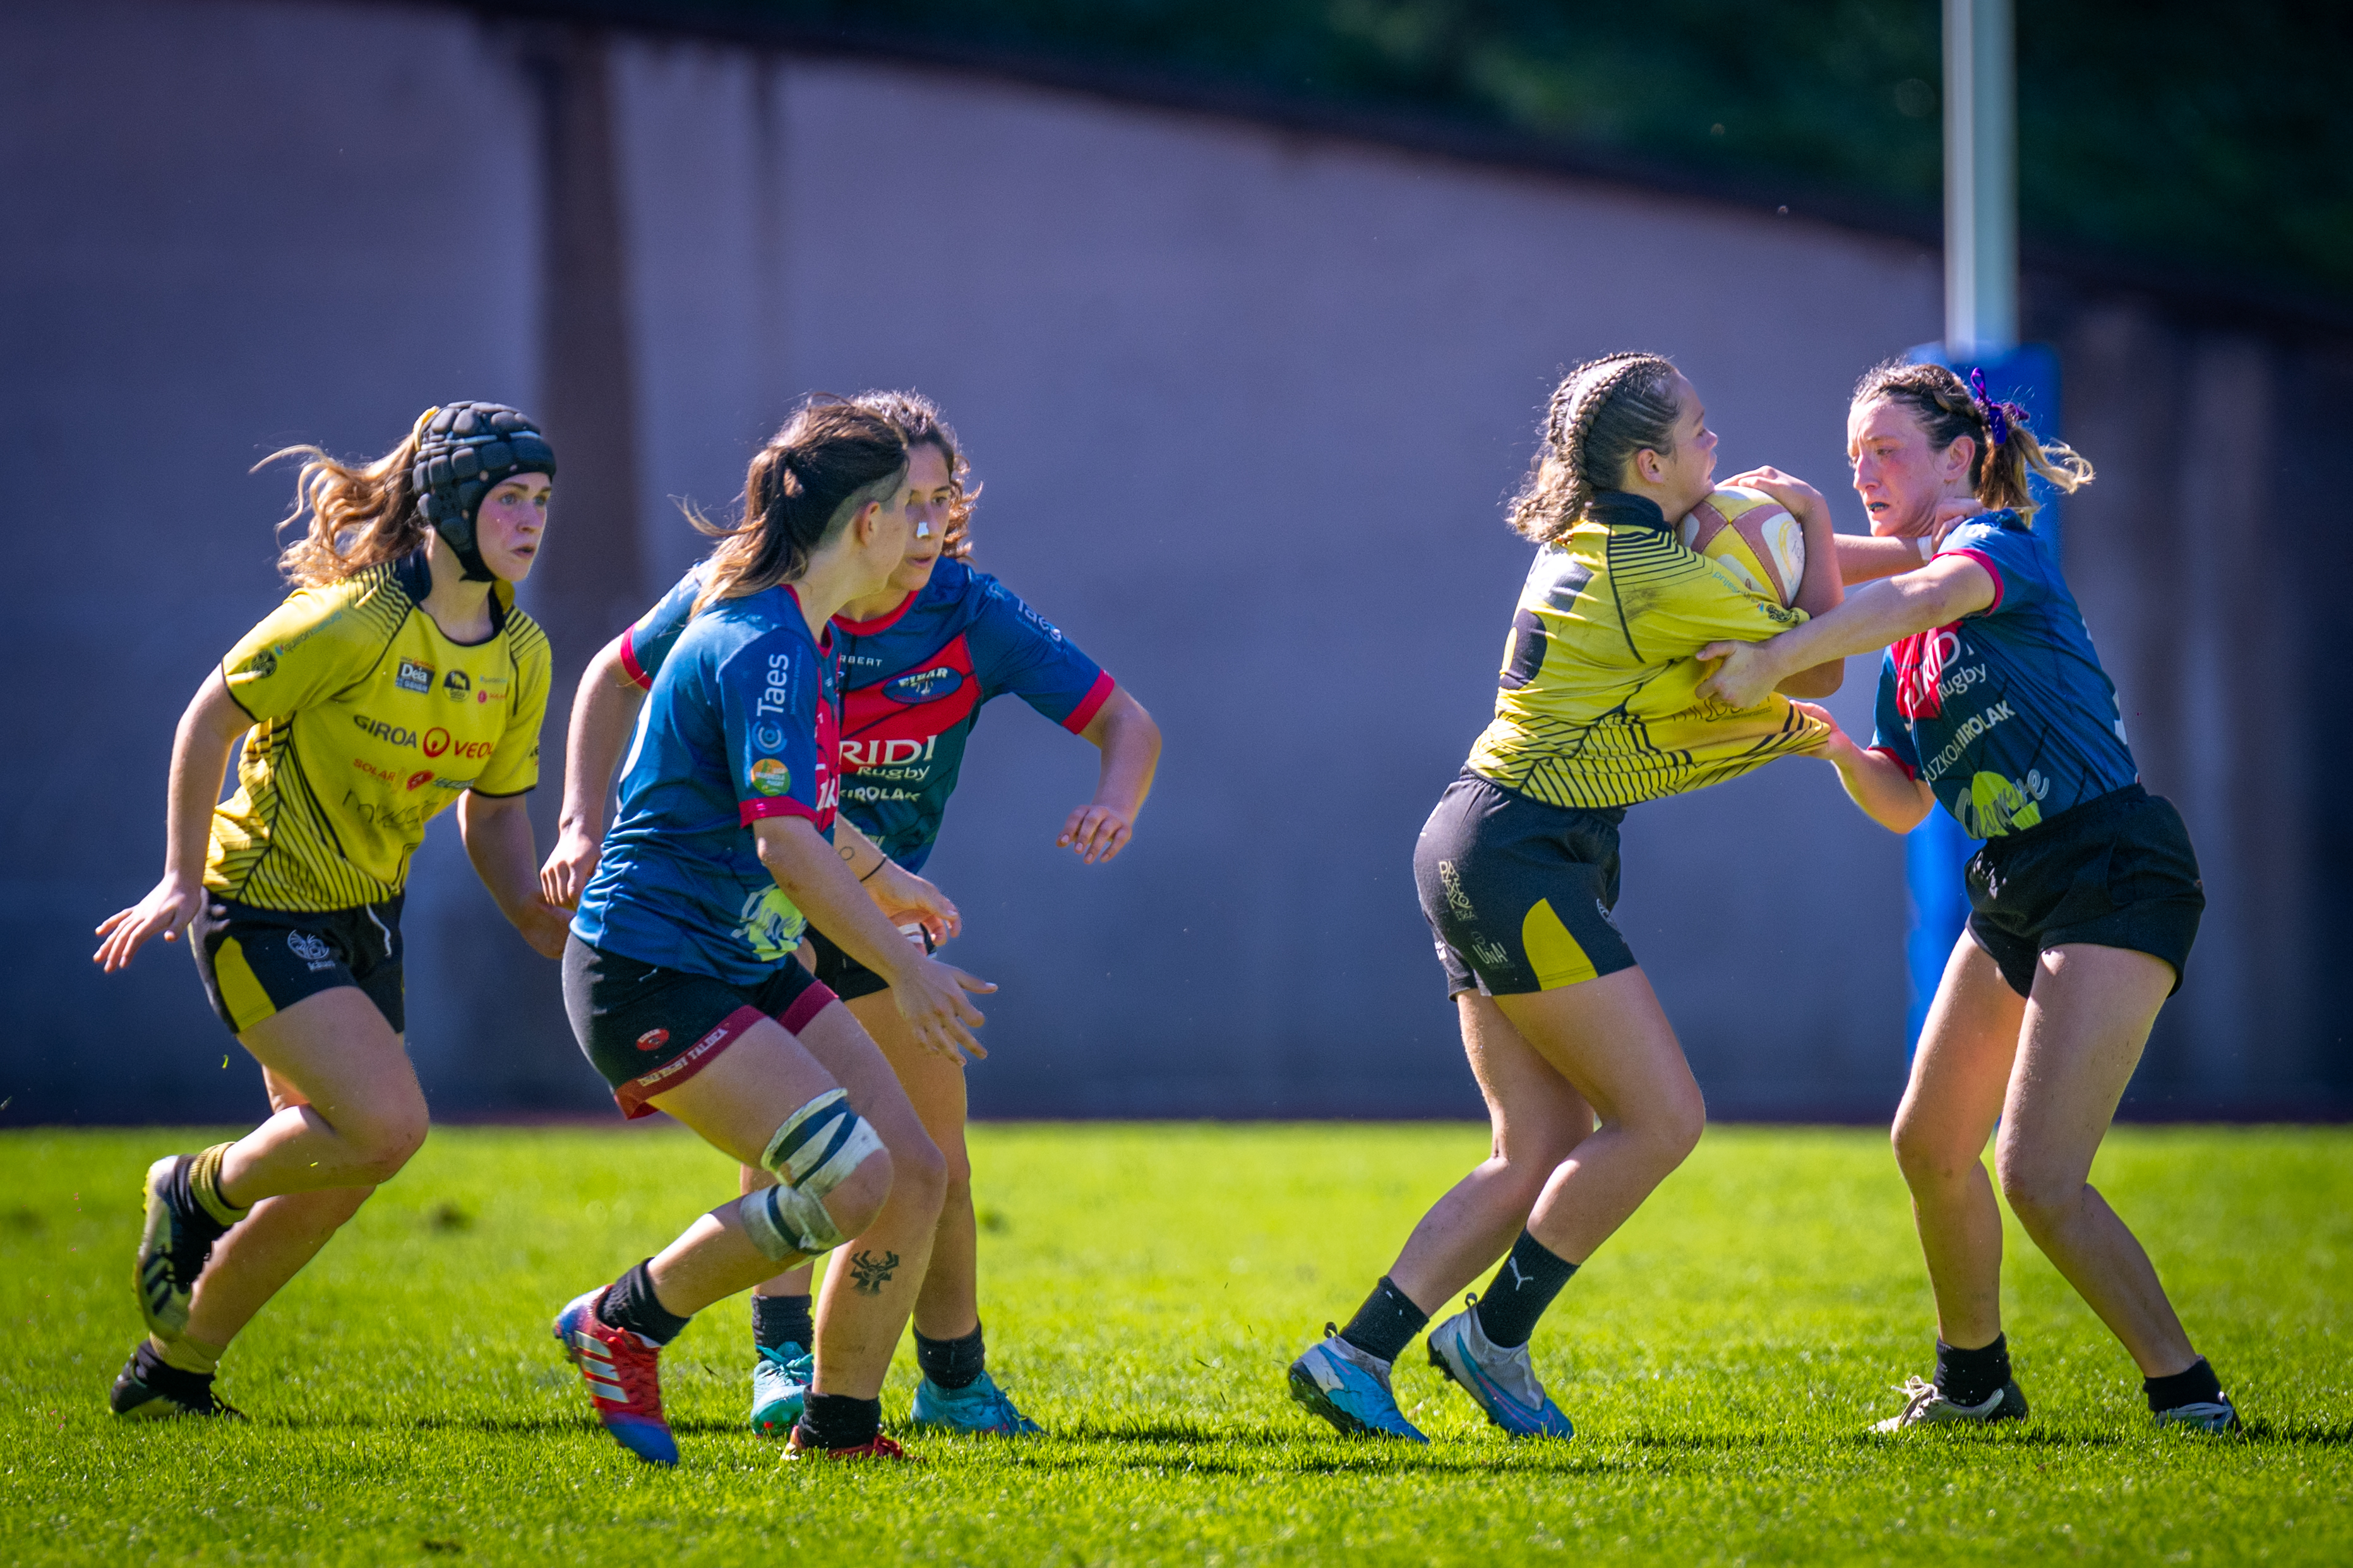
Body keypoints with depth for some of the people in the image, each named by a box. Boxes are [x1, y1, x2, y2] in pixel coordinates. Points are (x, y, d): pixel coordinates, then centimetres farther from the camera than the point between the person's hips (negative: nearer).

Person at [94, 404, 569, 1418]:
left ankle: (170, 1372, 26)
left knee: (336, 1179, 9)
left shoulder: (520, 653, -1)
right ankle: (197, 1195, 8)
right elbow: (211, 717, -13)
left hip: (367, 915, 8)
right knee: (387, 1125, -21)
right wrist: (183, 880, -11)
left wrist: (538, 918, -6)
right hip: (264, 907, -8)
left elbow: (492, 811, 11)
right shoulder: (353, 623, -23)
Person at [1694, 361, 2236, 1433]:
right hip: (2012, 890, 9)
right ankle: (1974, 1379, 34)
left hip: (2116, 872, -9)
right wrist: (1841, 752, -4)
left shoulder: (2002, 542, -10)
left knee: (2039, 1176, -18)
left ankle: (2189, 1397, -8)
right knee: (1929, 1146, 15)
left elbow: (1925, 592, -34)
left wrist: (1772, 662, -38)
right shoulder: (1905, 647, 15)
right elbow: (1905, 806, 15)